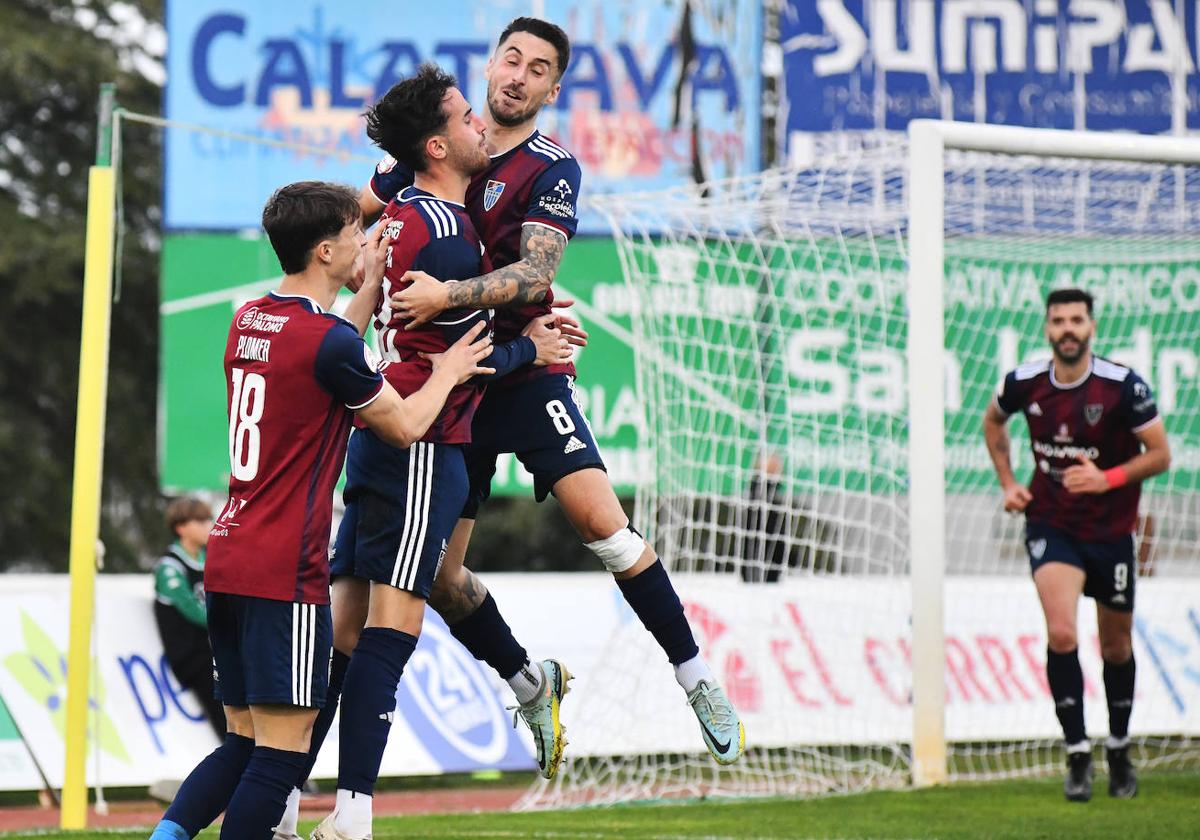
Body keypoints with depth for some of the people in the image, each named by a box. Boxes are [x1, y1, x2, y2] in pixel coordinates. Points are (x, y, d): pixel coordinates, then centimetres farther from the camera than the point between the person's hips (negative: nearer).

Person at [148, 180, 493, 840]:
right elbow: (405, 425, -1)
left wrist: (368, 290, 32)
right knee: (281, 753, -6)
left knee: (245, 744, 13)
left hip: (227, 563, 8)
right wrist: (448, 372, 16)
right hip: (285, 576, -8)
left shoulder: (248, 321, 11)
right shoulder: (329, 340, -13)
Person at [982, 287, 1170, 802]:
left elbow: (1160, 455, -8)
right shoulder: (1023, 383, -6)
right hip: (1050, 524, 0)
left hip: (1111, 529, 0)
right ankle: (1077, 752, -10)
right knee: (1061, 634, -20)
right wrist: (1007, 483, 8)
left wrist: (1108, 478, -22)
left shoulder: (1123, 386, -15)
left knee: (1116, 647, 12)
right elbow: (993, 421, 17)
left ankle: (1119, 750, 33)